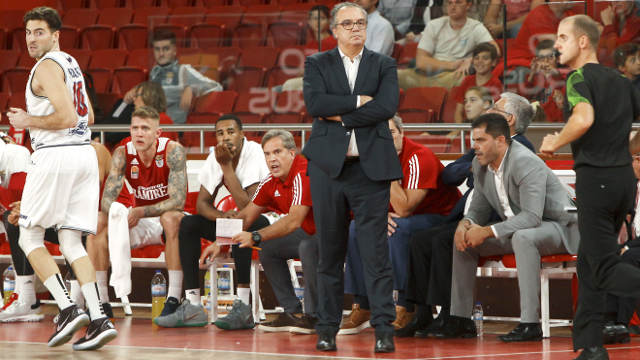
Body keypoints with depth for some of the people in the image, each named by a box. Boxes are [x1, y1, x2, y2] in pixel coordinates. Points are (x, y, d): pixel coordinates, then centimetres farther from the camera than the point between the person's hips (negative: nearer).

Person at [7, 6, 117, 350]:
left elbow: (68, 117, -21)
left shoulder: (47, 67, -10)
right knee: (71, 242, 6)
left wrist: (29, 121, -8)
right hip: (84, 154, 9)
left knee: (30, 237, 2)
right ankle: (98, 319, -6)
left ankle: (67, 309, -10)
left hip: (56, 155, -9)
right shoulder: (70, 63, 19)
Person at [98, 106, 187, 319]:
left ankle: (174, 299, -38)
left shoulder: (173, 152, -20)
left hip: (169, 221, -4)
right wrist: (119, 215, -37)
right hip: (140, 224, 4)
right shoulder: (123, 153, -9)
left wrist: (140, 212, -39)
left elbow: (178, 200, -28)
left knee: (171, 217, -38)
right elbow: (107, 198, -14)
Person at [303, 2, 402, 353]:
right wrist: (357, 102, -11)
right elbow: (315, 103, -9)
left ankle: (383, 328, -3)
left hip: (371, 167, -1)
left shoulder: (384, 66, 9)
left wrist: (339, 115, -8)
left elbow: (387, 107, -9)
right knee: (330, 254, 4)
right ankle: (327, 328, 10)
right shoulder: (317, 64, 9)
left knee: (376, 251, -4)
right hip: (329, 166, 1)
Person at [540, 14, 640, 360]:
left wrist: (553, 143, -13)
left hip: (595, 177, -8)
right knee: (588, 262, 15)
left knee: (605, 270, -6)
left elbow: (584, 119, -28)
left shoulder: (579, 78, -9)